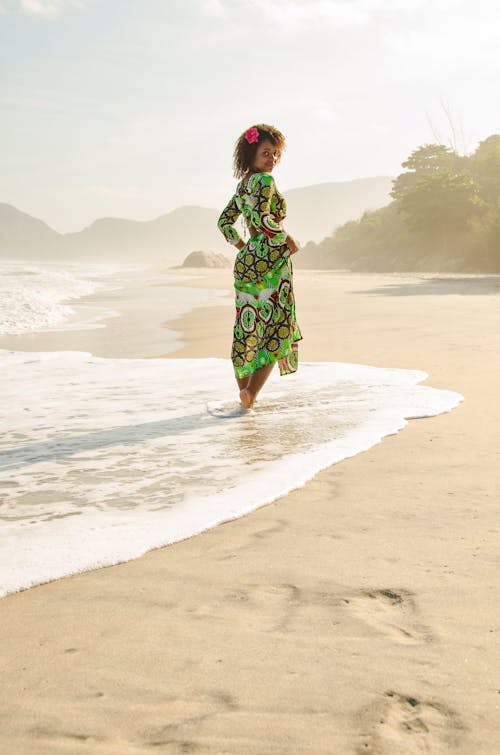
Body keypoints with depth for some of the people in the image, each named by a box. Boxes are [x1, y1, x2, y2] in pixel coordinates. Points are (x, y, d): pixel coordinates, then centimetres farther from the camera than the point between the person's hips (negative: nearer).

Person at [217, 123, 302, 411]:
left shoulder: (244, 184, 15)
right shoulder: (264, 180, -11)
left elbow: (225, 221, 21)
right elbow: (261, 217, -26)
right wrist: (288, 238, -13)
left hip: (247, 261, 9)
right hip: (272, 260, -9)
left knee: (248, 325, 13)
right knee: (276, 328, -2)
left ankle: (243, 388, 19)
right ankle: (251, 394, -8)